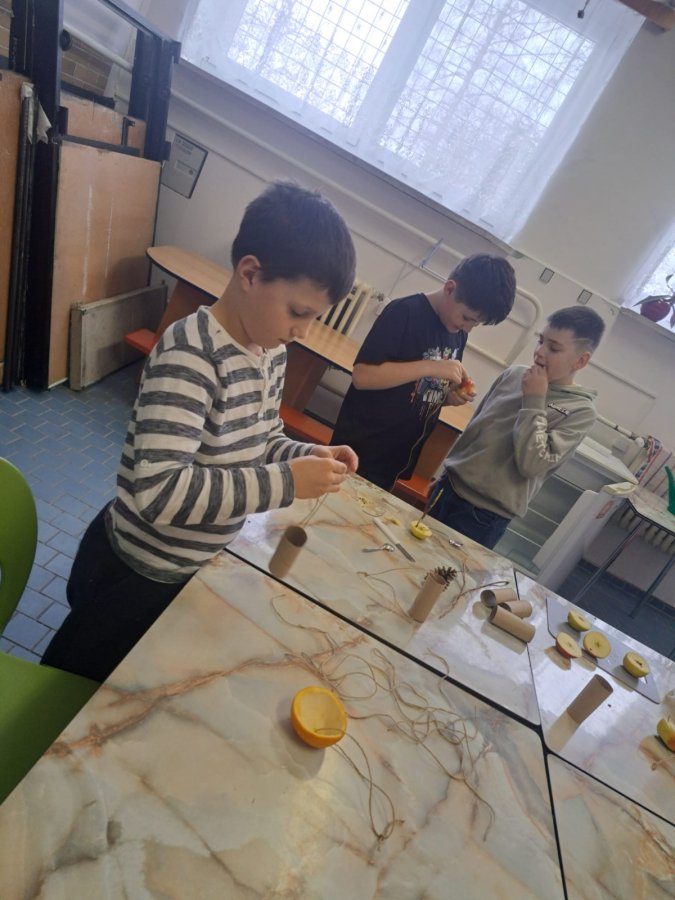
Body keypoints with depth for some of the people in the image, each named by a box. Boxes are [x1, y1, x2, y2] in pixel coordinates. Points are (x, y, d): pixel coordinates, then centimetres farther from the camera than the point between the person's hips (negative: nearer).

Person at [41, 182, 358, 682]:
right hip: (137, 570, -7)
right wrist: (286, 482, -35)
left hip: (197, 563, 8)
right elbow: (159, 490, -38)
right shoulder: (191, 354, -30)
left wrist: (309, 455, -11)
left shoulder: (272, 351, -4)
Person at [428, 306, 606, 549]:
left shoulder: (580, 411, -12)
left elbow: (531, 464, -21)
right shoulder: (514, 374, 2)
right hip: (449, 487, 5)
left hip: (484, 516, -5)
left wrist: (534, 400, -19)